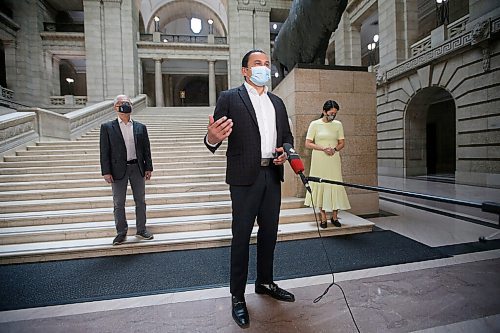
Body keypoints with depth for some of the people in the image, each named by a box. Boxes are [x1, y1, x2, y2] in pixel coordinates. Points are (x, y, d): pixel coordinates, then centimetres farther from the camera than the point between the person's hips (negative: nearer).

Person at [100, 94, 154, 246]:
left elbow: (146, 149, 6)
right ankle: (121, 233, 22)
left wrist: (148, 167, 2)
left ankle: (141, 230, 23)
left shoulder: (140, 127, 7)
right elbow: (104, 151, -2)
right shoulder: (107, 127, 1)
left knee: (140, 201, 9)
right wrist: (106, 172, -8)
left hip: (137, 168, 2)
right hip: (118, 169, -2)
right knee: (119, 203, 7)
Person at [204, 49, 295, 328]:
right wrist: (212, 138, -31)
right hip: (245, 178, -5)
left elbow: (287, 135, 19)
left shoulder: (277, 102, 16)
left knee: (269, 233, 15)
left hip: (272, 175, 6)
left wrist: (285, 151, -2)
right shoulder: (229, 98, -1)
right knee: (241, 237, 3)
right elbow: (215, 139, -7)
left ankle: (265, 282, 35)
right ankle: (238, 296, 19)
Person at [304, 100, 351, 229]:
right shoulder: (315, 124, 1)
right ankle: (323, 218, 9)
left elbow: (342, 143, 11)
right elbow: (308, 143, -3)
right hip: (319, 161, -2)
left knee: (335, 186, -1)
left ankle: (334, 217, 11)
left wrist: (334, 149, -10)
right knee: (320, 185, 0)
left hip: (334, 160, 2)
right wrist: (323, 148, -14)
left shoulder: (338, 124, 9)